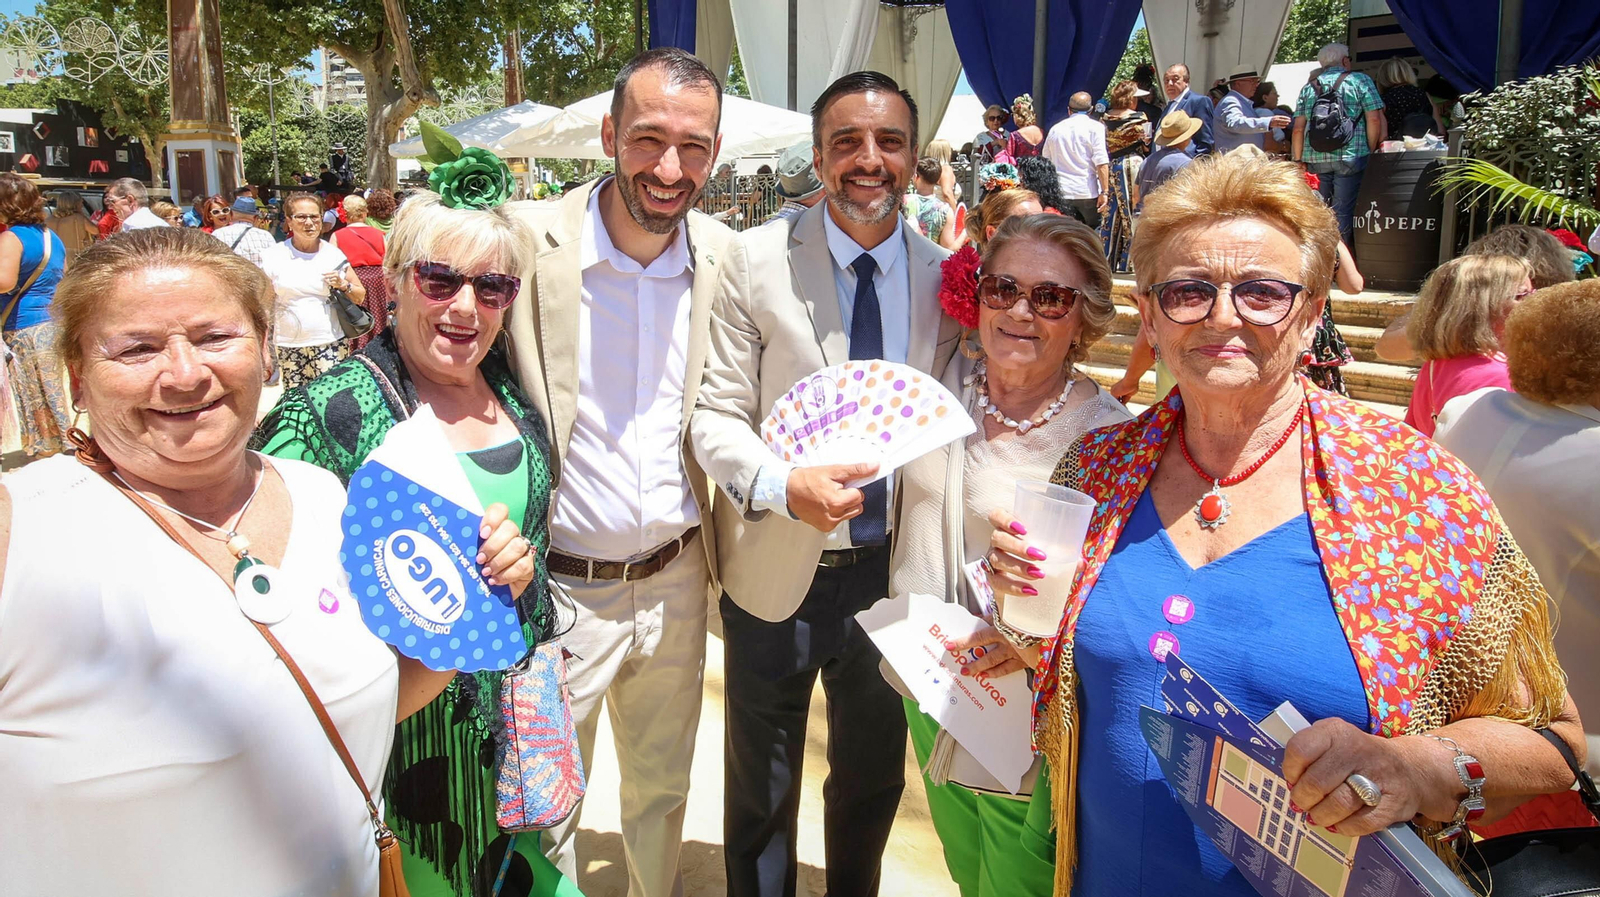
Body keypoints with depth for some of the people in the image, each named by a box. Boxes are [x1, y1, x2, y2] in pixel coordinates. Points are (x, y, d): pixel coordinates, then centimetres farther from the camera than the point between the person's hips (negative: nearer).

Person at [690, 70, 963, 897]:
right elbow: (715, 414, -12)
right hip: (778, 575, -2)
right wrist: (783, 486, -30)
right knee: (761, 795, 18)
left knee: (874, 782, 24)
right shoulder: (754, 260, -11)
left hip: (891, 572, 3)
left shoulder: (944, 274, -2)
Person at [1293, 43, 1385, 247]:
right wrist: (1371, 152, 5)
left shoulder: (1309, 87, 13)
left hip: (1315, 159, 3)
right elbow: (1374, 119, -4)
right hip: (1350, 158, -3)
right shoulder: (1360, 80, 5)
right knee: (1343, 214, 0)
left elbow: (1298, 128, 7)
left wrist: (1298, 162, 11)